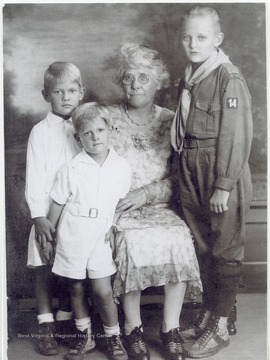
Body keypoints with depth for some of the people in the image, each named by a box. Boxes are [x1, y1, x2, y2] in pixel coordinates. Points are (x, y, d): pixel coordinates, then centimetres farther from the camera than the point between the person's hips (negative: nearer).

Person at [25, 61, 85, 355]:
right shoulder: (41, 132, -3)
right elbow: (34, 177, -6)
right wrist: (39, 216, -12)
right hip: (49, 213, -2)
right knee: (45, 270, 4)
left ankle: (65, 321, 26)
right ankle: (45, 327, 18)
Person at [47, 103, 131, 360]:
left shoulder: (122, 167, -3)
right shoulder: (71, 170, -7)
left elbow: (122, 201, 9)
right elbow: (57, 205, 1)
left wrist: (114, 225, -2)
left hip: (101, 239, 0)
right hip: (72, 237, 0)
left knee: (103, 291, -2)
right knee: (76, 289, 12)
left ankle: (113, 338, 19)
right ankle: (84, 337, 30)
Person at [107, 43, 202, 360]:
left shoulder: (169, 122, 10)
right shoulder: (108, 118, 7)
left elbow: (178, 176, 3)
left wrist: (146, 193, -12)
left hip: (159, 204, 2)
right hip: (116, 206, -1)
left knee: (179, 238, -28)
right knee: (132, 240, -32)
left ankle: (170, 328, -12)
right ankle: (132, 328, -13)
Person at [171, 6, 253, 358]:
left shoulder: (229, 78, -13)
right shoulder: (188, 79, 10)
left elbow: (237, 136, -17)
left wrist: (224, 186, -18)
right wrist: (185, 175, 12)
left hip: (222, 174, -8)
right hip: (191, 171, 8)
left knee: (225, 250, 4)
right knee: (203, 247, 16)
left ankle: (220, 327, 18)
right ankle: (208, 313, 32)